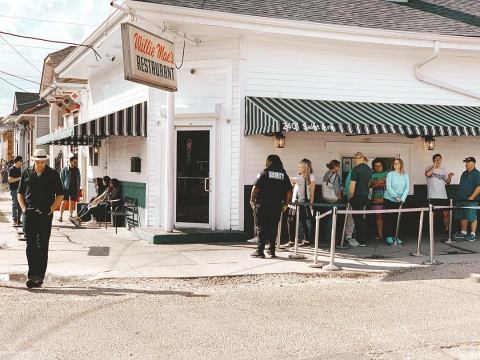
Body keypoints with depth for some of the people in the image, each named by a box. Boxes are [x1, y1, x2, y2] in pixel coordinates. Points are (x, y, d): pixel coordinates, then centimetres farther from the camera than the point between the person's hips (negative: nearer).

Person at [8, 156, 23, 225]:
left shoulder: (19, 168, 14)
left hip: (19, 188, 8)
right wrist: (19, 178, -22)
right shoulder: (11, 169, -11)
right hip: (14, 189, -8)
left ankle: (18, 219, 19)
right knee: (15, 204, -5)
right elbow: (10, 180, -18)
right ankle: (15, 220, 1)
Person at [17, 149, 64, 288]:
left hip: (45, 215, -1)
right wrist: (24, 208, 0)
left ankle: (39, 277, 4)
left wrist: (51, 210, -6)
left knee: (42, 247, 0)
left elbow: (60, 195, 5)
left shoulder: (53, 175, 3)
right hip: (29, 214, 2)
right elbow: (20, 193, 13)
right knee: (31, 246, -1)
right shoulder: (26, 174, 8)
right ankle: (33, 276, 1)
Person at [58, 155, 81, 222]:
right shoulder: (64, 169, -1)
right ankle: (61, 216, -3)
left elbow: (78, 179, 16)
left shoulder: (77, 170, 11)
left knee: (72, 202, 7)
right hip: (66, 188, -4)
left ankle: (71, 215, 16)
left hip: (74, 189, 4)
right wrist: (62, 188, -8)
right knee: (64, 202, -6)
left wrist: (78, 188, 9)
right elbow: (61, 179, -1)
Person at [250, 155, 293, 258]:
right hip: (277, 205, 4)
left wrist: (252, 200, -1)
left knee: (262, 227, 0)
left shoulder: (264, 173, -5)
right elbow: (289, 191, 5)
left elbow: (256, 188, -11)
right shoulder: (283, 174, 8)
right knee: (273, 227, 11)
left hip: (263, 204, -4)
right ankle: (272, 250, 14)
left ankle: (260, 250, -2)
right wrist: (285, 204, 14)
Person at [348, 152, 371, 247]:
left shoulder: (356, 169, -16)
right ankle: (362, 239, 19)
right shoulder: (369, 169, 9)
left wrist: (350, 196, -9)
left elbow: (352, 184, -19)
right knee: (361, 218, 16)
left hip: (357, 196, -8)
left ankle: (360, 241, 0)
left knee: (357, 218, -2)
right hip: (365, 195, 8)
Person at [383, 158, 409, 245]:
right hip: (389, 199, -2)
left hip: (399, 201, 3)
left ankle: (395, 236, 11)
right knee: (389, 218, -1)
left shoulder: (405, 176, 5)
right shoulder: (390, 174, -3)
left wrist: (402, 198, -15)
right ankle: (388, 236, 4)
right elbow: (388, 187, -11)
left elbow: (407, 188, -1)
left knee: (397, 218, 3)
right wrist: (396, 196, -18)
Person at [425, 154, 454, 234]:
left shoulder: (444, 170, 14)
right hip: (432, 196, -4)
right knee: (432, 214, 1)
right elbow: (427, 174, -24)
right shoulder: (429, 168, -1)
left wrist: (450, 177, -4)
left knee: (446, 213, 1)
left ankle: (447, 230, 13)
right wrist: (434, 166, -26)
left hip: (443, 196, 4)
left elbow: (447, 182, 15)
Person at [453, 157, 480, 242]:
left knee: (472, 218, -5)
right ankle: (463, 232, 22)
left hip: (471, 200, -8)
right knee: (462, 217, 12)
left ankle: (473, 234, -1)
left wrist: (472, 197, -20)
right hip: (461, 200, 8)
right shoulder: (464, 173, 18)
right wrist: (458, 195, 16)